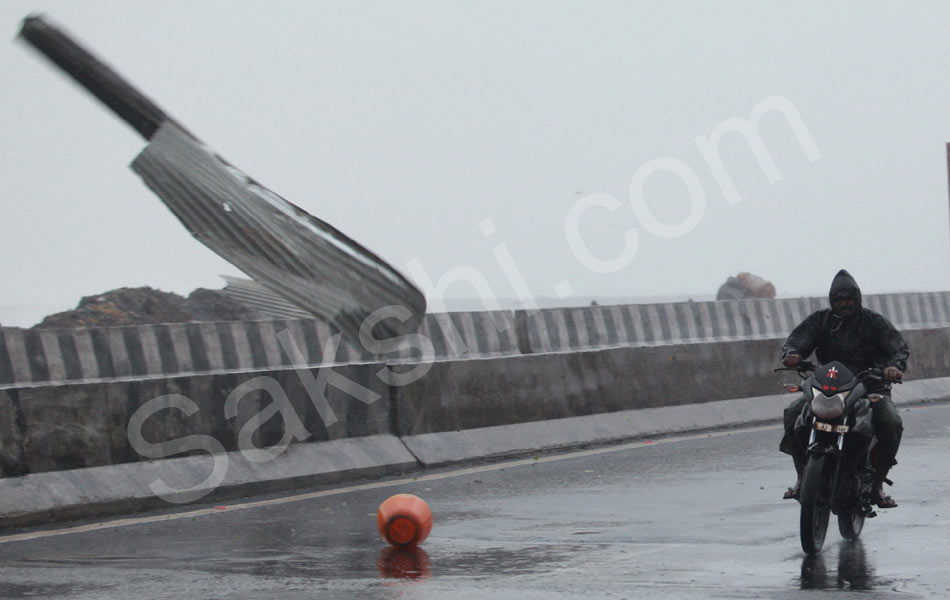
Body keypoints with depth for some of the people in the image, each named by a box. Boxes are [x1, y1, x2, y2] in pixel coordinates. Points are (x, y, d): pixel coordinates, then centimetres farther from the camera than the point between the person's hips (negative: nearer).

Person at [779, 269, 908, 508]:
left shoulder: (873, 321, 3)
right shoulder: (820, 320, 8)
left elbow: (898, 347, -5)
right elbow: (797, 339, -2)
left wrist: (895, 366, -29)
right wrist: (791, 354, -28)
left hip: (870, 387, -1)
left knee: (890, 422, -29)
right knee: (794, 412, -23)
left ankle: (878, 484, -15)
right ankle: (802, 476, -11)